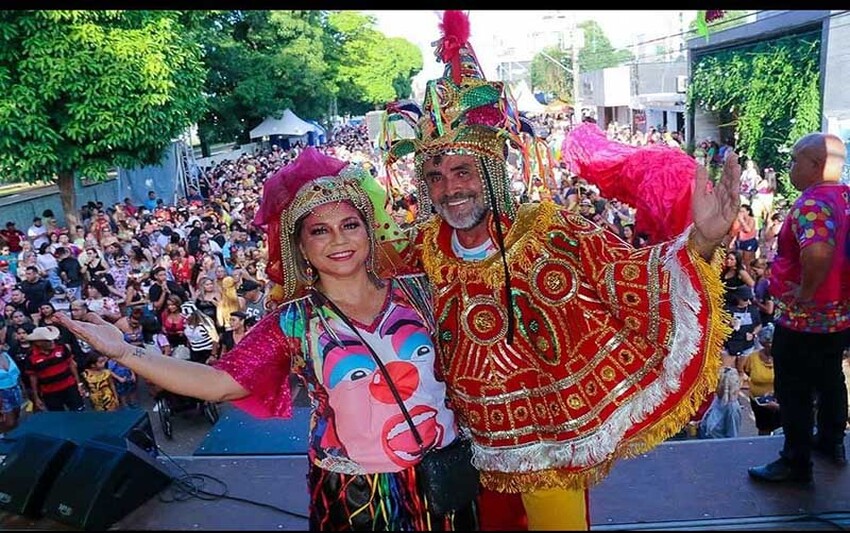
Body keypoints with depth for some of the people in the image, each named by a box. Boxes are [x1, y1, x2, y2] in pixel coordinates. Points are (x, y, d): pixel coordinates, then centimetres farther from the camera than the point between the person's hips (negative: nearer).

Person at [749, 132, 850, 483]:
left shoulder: (811, 203, -24)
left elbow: (817, 253, -42)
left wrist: (804, 292, -27)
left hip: (803, 318, -9)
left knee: (794, 391, 4)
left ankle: (797, 462, 17)